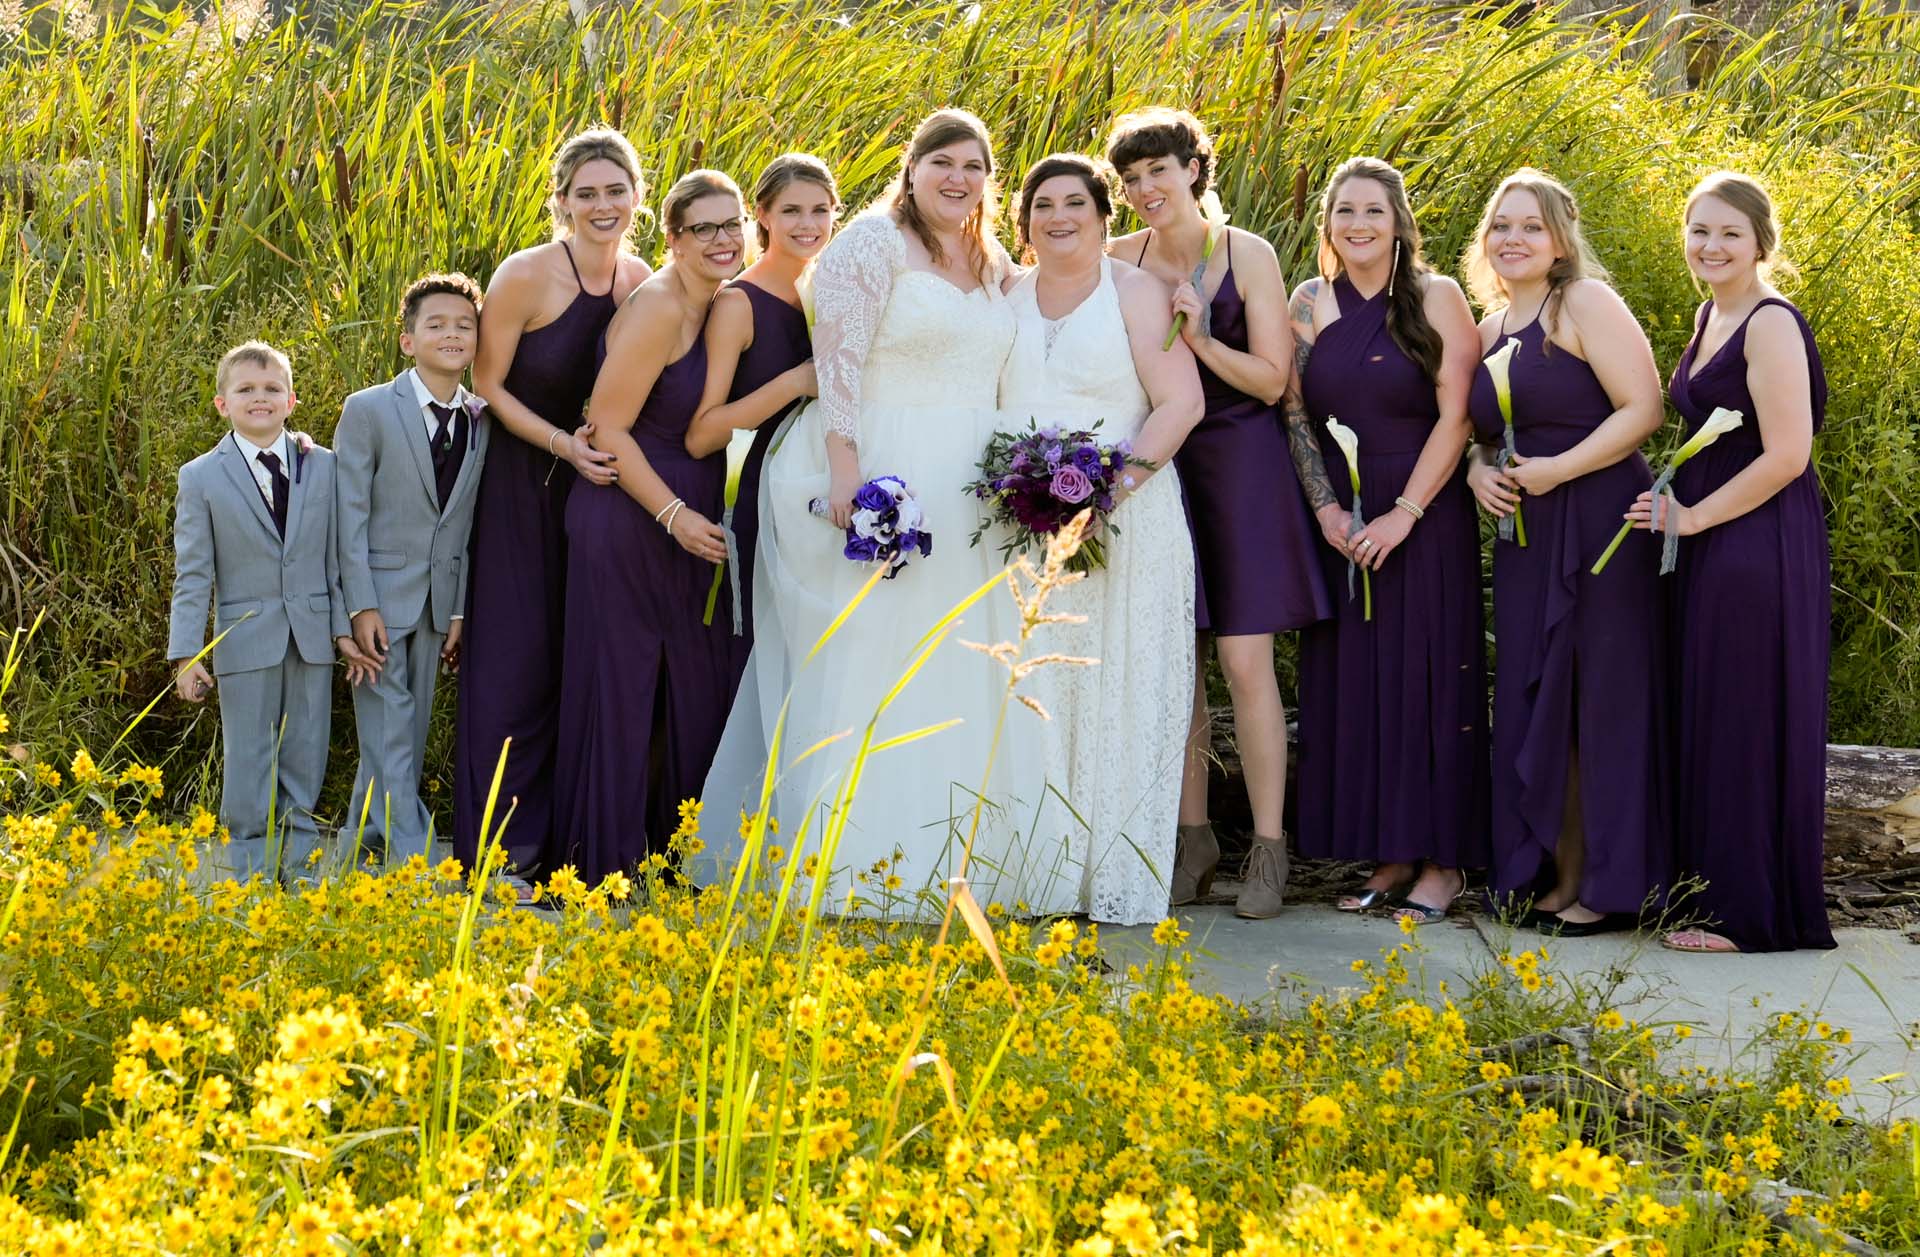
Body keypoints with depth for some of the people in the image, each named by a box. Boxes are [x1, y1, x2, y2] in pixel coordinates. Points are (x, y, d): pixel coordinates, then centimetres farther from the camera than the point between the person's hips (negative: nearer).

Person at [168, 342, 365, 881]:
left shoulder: (324, 467, 5)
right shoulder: (201, 478, -1)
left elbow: (338, 556, 8)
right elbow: (192, 573, -2)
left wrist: (345, 628, 4)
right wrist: (186, 654, -6)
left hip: (313, 637, 2)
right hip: (246, 638, -2)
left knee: (305, 755, 9)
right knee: (249, 758, 2)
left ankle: (300, 863, 19)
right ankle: (251, 871, 10)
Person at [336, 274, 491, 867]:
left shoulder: (481, 422, 5)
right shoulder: (368, 410, -7)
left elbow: (470, 522, 8)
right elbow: (350, 513, -9)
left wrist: (460, 612, 5)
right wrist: (361, 606, -15)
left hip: (437, 604, 5)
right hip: (379, 596, -5)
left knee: (412, 733, 9)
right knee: (389, 736, -7)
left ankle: (364, 841, 21)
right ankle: (413, 862, -8)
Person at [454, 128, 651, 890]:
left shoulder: (643, 283, -1)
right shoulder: (527, 276, -16)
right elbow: (489, 385, -10)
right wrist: (562, 444, -20)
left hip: (600, 484, 5)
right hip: (525, 489, -5)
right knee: (519, 659, -5)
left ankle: (558, 843, 16)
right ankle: (498, 851, 1)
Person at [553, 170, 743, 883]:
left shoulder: (723, 305, 8)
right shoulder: (657, 310, -18)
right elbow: (607, 427, -19)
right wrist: (675, 515, -19)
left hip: (689, 520, 9)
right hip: (630, 524, -9)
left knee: (697, 684, 12)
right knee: (621, 685, -1)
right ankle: (606, 861, 8)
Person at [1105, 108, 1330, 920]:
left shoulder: (1248, 255, -3)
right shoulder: (1120, 262, 4)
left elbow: (1272, 378, -5)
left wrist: (1200, 340, -17)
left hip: (1240, 465, -3)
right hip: (1155, 467, 3)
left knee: (1244, 658, -6)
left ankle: (1269, 849, -1)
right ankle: (1193, 837, 12)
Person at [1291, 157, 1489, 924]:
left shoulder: (1437, 299, -4)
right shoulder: (1312, 305, 6)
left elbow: (1456, 417, -8)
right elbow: (1294, 415, 5)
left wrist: (1404, 513, -14)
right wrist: (1327, 510, -7)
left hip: (1424, 518, -4)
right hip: (1341, 526, 4)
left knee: (1428, 679, -3)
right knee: (1352, 682, 4)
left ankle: (1442, 861, 2)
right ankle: (1389, 858, 12)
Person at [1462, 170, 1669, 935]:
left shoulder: (1585, 304, -6)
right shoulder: (1492, 326, 15)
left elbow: (1642, 407, -14)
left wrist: (1559, 469, -19)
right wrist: (1480, 471, 1)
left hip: (1599, 525, -7)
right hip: (1526, 535, 7)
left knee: (1603, 699, -3)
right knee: (1535, 703, 7)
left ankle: (1613, 887, 3)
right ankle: (1560, 875, 15)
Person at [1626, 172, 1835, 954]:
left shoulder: (1771, 324, -15)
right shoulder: (1711, 317, 13)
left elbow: (1787, 455, -21)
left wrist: (1691, 517, -15)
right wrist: (1678, 502, 10)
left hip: (1760, 548, -9)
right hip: (1709, 545, 9)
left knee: (1745, 725, -3)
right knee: (1709, 721, 13)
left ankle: (1750, 915, 5)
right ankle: (1719, 890, 21)